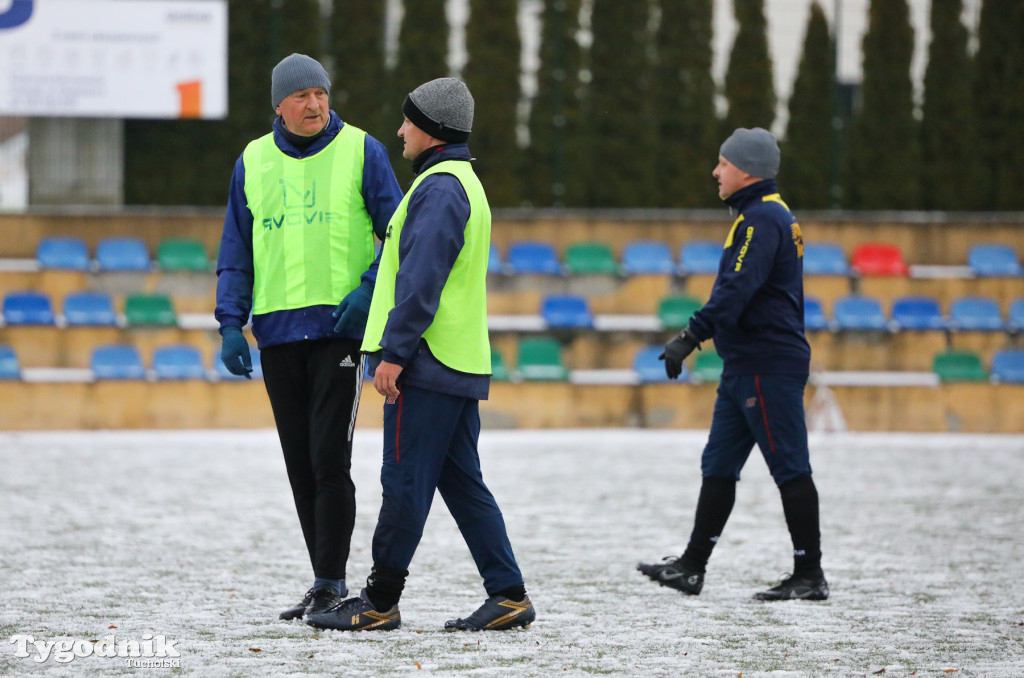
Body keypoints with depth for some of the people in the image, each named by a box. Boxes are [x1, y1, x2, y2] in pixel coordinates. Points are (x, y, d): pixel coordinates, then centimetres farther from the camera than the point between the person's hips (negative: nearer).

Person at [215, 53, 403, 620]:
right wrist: (231, 324, 3)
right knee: (299, 464, 6)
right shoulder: (252, 163, 12)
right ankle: (325, 581, 13)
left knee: (329, 459, -11)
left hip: (339, 326, -4)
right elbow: (235, 253, 15)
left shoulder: (361, 152, 2)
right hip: (276, 333, 4)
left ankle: (332, 583, -7)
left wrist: (370, 291, -12)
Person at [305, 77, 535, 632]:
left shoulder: (439, 187, -13)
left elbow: (421, 280, -20)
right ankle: (507, 594, 6)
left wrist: (393, 352, -20)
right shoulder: (463, 182, 21)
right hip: (462, 363, 10)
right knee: (462, 482, 9)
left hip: (427, 362, -10)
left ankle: (378, 602, -1)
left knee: (405, 481, -5)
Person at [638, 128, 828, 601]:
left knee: (789, 468, -6)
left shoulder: (762, 219, -14)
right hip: (746, 366, 11)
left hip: (767, 368, -11)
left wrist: (691, 337, -28)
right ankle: (692, 567, 12)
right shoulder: (761, 215, 19)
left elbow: (737, 289, -25)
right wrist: (696, 336, 23)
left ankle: (809, 575, -4)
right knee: (718, 466, 10)